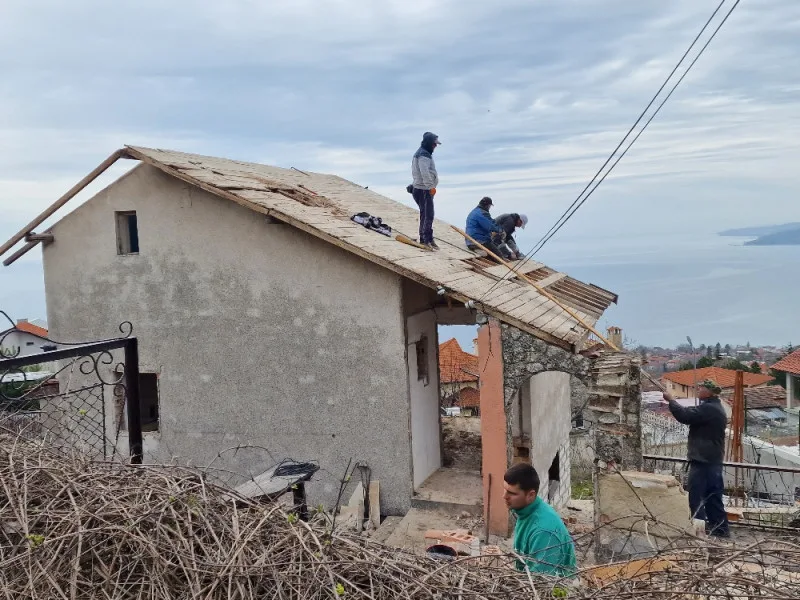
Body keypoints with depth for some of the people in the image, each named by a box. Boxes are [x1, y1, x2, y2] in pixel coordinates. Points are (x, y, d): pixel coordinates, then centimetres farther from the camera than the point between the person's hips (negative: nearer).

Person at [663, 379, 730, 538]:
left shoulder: (708, 408, -17)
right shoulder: (717, 408, 18)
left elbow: (685, 416, -24)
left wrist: (671, 400, -14)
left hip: (702, 460, -10)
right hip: (714, 459, 10)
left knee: (696, 496, -7)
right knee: (713, 495, 15)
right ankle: (720, 528, 20)